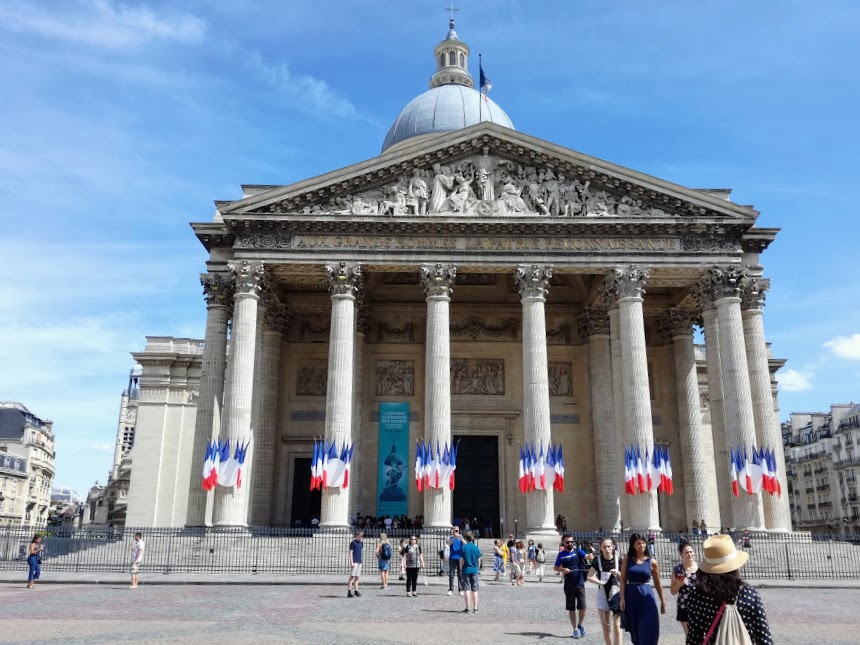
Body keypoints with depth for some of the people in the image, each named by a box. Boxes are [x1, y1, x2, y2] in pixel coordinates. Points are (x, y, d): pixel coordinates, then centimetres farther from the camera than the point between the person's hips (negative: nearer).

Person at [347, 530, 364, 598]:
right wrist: (351, 562, -17)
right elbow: (350, 553, -11)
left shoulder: (361, 542, 11)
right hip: (354, 562, -7)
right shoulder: (353, 542, -8)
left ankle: (356, 591, 12)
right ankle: (349, 592, -6)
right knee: (352, 577, -6)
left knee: (357, 577, 9)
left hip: (359, 562, 7)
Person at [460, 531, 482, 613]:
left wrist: (461, 569, 6)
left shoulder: (463, 547, -6)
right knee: (474, 590, 8)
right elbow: (479, 561, 6)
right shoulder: (476, 548, 2)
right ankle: (475, 608, 10)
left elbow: (461, 560, -6)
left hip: (466, 570, -2)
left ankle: (468, 608, -1)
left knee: (466, 589, 1)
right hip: (474, 570, 3)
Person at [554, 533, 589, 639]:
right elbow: (556, 567, 10)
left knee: (582, 607, -2)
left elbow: (586, 556, -18)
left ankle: (580, 625, 25)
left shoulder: (578, 551, 0)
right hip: (569, 585, 1)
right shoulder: (561, 554, 4)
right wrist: (562, 569, -11)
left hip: (580, 584, -1)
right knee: (571, 608, 6)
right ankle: (575, 629, 21)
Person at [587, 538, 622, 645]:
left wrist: (618, 574, -16)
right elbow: (590, 577, -6)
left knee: (617, 626, -8)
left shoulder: (618, 559, -3)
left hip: (617, 594, -1)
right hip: (603, 595, 1)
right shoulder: (597, 560, -3)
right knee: (606, 627, 9)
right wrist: (602, 583, -15)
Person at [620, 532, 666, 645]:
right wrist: (622, 598, -7)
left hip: (647, 596, -1)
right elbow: (623, 580, 0)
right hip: (631, 596, 1)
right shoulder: (627, 559, 2)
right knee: (635, 630, 10)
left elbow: (657, 583, 9)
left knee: (648, 631, -6)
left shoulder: (652, 562, 2)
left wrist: (663, 601, 12)